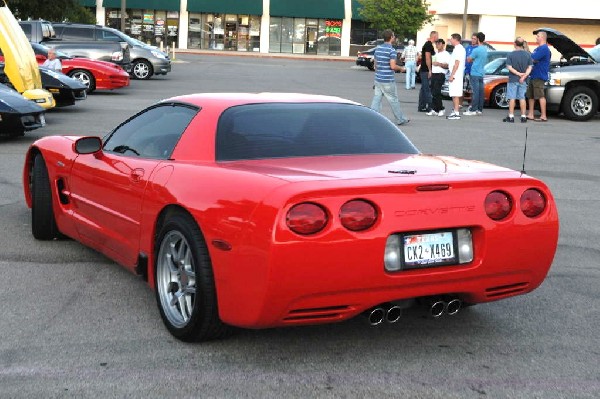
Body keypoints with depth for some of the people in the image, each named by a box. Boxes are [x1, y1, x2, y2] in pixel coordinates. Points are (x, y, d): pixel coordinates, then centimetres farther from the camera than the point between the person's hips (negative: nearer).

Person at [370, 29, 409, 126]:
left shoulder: (378, 48, 8)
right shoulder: (392, 50, -14)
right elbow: (393, 66, -21)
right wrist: (401, 68, -1)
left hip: (378, 79, 6)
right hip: (388, 80, -6)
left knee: (376, 99, 6)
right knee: (393, 100, 5)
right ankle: (400, 120, 17)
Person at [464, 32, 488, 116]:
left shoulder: (476, 50, -15)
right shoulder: (485, 49, 11)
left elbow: (469, 60, -6)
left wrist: (467, 56, 13)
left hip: (475, 73, -8)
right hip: (481, 73, 8)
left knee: (475, 92, -8)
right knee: (480, 91, 7)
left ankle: (473, 110, -7)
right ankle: (479, 109, 10)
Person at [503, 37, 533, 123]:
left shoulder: (510, 55, -7)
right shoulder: (528, 55, 1)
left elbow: (509, 67, -13)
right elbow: (530, 67, -3)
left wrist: (518, 73, -10)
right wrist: (524, 76, -11)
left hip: (513, 80, -3)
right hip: (523, 81, 3)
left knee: (512, 98, 1)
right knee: (522, 98, 9)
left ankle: (511, 116, -1)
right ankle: (523, 117, 9)